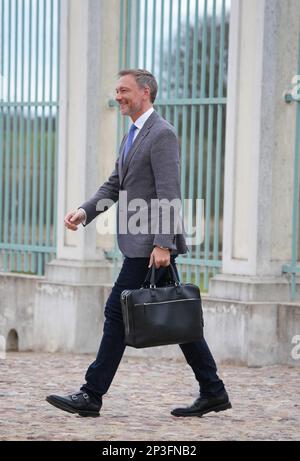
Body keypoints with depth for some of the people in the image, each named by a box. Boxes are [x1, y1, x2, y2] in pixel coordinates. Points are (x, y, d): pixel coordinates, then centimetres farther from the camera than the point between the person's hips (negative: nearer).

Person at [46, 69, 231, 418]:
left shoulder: (162, 134, -12)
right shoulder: (133, 135, 19)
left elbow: (168, 194, -19)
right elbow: (115, 184, 18)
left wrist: (162, 245, -24)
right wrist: (85, 211, 2)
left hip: (151, 244, -10)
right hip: (141, 242, 10)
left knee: (117, 311, -8)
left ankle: (92, 395, -4)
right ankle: (212, 392, 14)